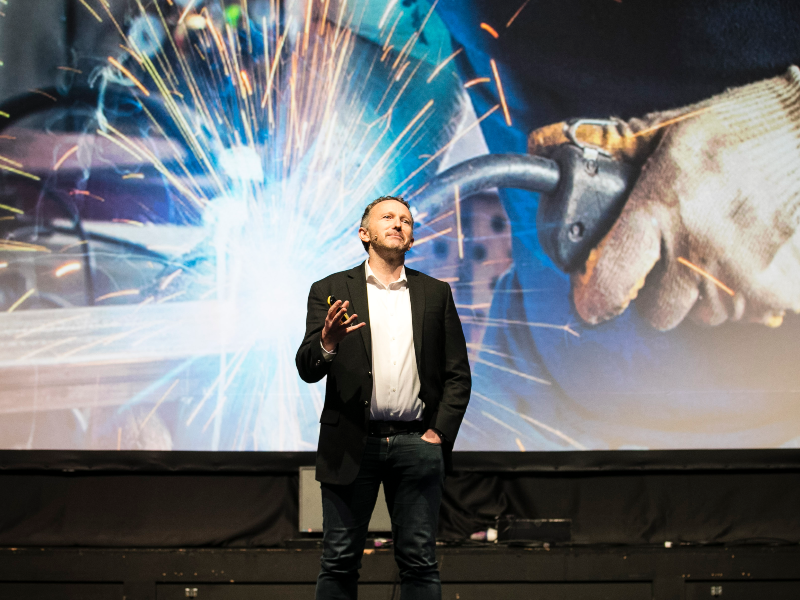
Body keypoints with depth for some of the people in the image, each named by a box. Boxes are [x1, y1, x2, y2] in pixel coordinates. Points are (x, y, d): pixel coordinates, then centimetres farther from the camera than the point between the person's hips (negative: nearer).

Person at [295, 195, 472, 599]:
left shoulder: (436, 293, 12)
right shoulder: (331, 291, 6)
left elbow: (458, 374, 11)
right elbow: (307, 369, -2)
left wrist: (440, 433, -2)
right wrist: (327, 343, -24)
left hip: (416, 444, 2)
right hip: (351, 445, -1)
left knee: (420, 564, 3)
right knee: (339, 563, 2)